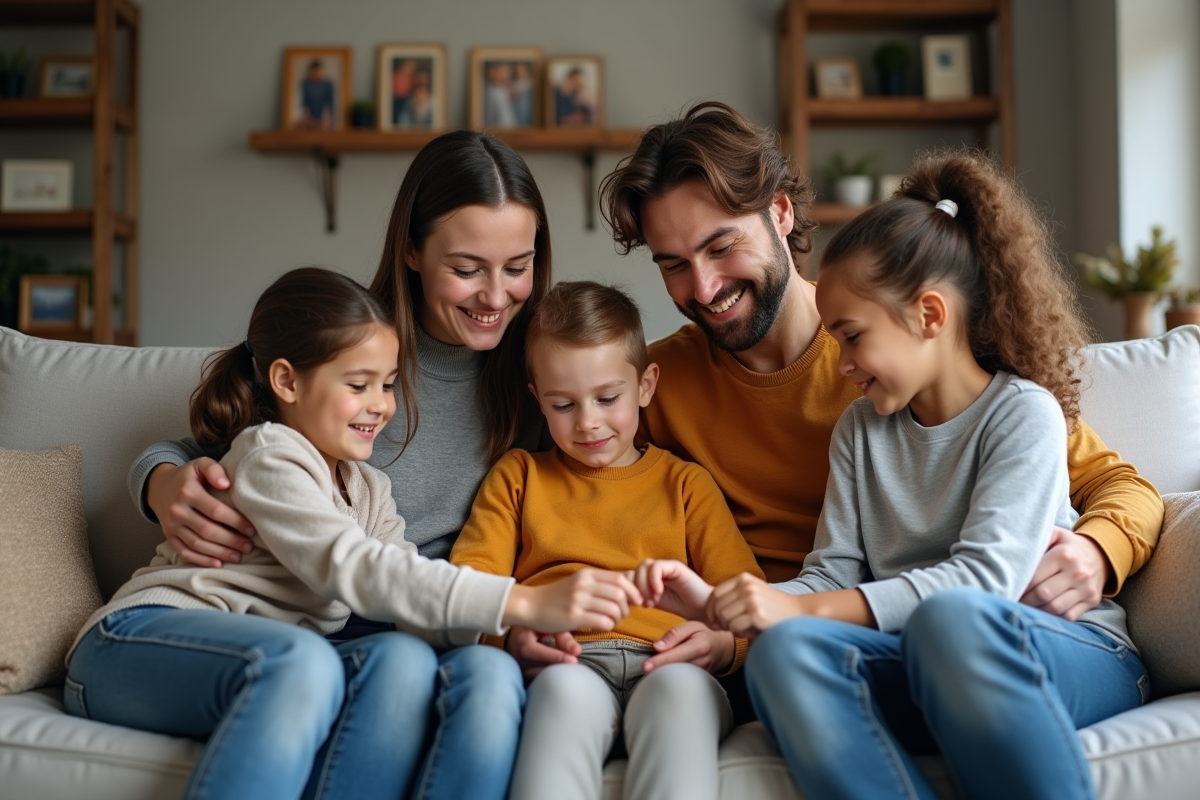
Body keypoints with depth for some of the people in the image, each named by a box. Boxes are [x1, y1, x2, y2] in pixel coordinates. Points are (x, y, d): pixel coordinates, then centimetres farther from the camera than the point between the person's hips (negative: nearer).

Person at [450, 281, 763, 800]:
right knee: (566, 688, -37)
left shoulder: (685, 483, 25)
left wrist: (721, 638, -10)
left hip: (665, 665, 1)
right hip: (562, 669, 0)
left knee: (680, 686, -36)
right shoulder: (517, 476, 26)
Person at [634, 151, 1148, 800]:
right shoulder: (859, 429, 15)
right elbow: (834, 575, 9)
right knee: (784, 651, -29)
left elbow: (986, 576, -17)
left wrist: (805, 606, -23)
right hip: (920, 672, 4)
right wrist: (717, 605, -9)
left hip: (1074, 652, -4)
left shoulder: (1025, 411, -4)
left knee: (951, 619, -40)